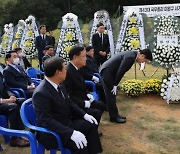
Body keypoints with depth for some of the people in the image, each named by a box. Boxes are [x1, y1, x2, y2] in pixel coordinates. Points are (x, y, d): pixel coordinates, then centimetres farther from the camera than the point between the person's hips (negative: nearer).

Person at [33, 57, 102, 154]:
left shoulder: (59, 84, 1)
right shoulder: (41, 93, -26)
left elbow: (69, 103, 14)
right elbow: (46, 120, -30)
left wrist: (84, 114, 0)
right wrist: (71, 133, -36)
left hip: (67, 123, 9)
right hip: (51, 132, -9)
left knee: (91, 125, 5)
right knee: (80, 143, -26)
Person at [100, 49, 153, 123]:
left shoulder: (132, 54, 9)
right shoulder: (130, 57, -22)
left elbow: (120, 70, 12)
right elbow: (120, 71, -22)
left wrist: (115, 84, 10)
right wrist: (115, 85, -13)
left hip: (108, 71, 10)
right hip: (107, 72, -10)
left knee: (112, 95, 16)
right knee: (111, 95, -1)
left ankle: (115, 114, 25)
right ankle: (114, 117, 9)